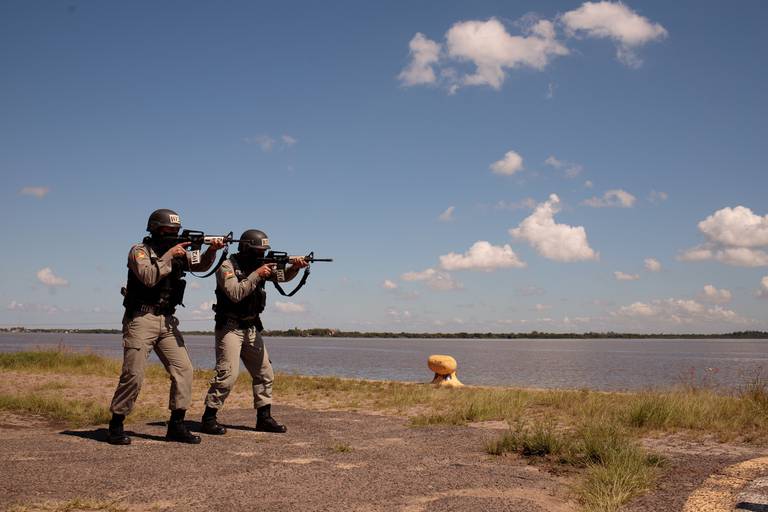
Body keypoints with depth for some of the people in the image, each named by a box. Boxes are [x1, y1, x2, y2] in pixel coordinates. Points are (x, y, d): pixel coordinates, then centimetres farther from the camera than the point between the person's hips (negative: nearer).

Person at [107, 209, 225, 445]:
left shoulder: (177, 251, 13)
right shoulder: (139, 251, -5)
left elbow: (201, 265, 5)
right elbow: (149, 277, -20)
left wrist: (212, 250, -13)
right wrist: (169, 256, -18)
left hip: (167, 320, 6)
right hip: (141, 319, -6)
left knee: (183, 369, -2)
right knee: (133, 374, -8)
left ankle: (176, 425, 5)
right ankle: (116, 425, 6)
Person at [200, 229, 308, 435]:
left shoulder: (259, 264, 8)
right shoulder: (227, 267, -12)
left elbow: (283, 276, 2)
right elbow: (235, 294, -25)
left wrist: (295, 267, -18)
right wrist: (256, 275, -24)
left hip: (252, 328, 8)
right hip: (230, 327, -7)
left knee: (265, 372, 7)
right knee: (227, 374, -15)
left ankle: (264, 418, 15)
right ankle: (208, 418, -6)